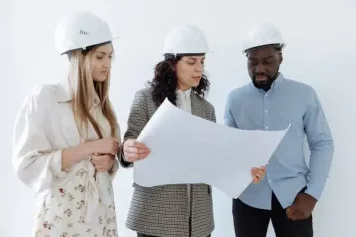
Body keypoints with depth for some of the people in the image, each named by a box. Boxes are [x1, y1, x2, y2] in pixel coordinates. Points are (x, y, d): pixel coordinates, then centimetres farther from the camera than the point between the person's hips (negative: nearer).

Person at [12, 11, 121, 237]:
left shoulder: (102, 102, 6)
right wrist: (90, 147, -19)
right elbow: (28, 165, -15)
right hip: (61, 215, -5)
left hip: (102, 212, 5)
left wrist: (109, 161, -8)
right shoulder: (44, 97, -11)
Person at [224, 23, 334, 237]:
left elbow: (323, 144, 1)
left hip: (293, 195, -1)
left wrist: (312, 194, -6)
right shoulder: (235, 98, 4)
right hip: (248, 196, 2)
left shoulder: (305, 94, -1)